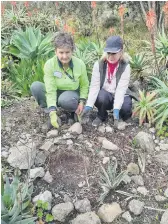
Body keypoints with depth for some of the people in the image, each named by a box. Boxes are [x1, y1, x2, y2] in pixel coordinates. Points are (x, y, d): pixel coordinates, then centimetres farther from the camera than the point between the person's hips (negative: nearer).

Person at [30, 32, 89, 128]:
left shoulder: (80, 64, -16)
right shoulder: (49, 64, -20)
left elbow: (84, 85, 0)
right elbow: (50, 90, -23)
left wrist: (82, 101, -14)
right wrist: (53, 112, -33)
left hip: (72, 95, -1)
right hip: (56, 94, 1)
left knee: (65, 99, -38)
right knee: (35, 86, -26)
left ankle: (75, 112, -3)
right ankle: (49, 113, -11)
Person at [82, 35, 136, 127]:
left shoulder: (125, 66, -16)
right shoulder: (99, 65, -13)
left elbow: (121, 89, -25)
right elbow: (94, 86, -19)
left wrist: (116, 109, -37)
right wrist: (89, 105, -33)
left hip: (120, 96, 0)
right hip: (104, 95, 1)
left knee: (125, 108, -31)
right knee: (101, 97, -33)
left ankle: (123, 116, 8)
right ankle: (101, 116, 0)